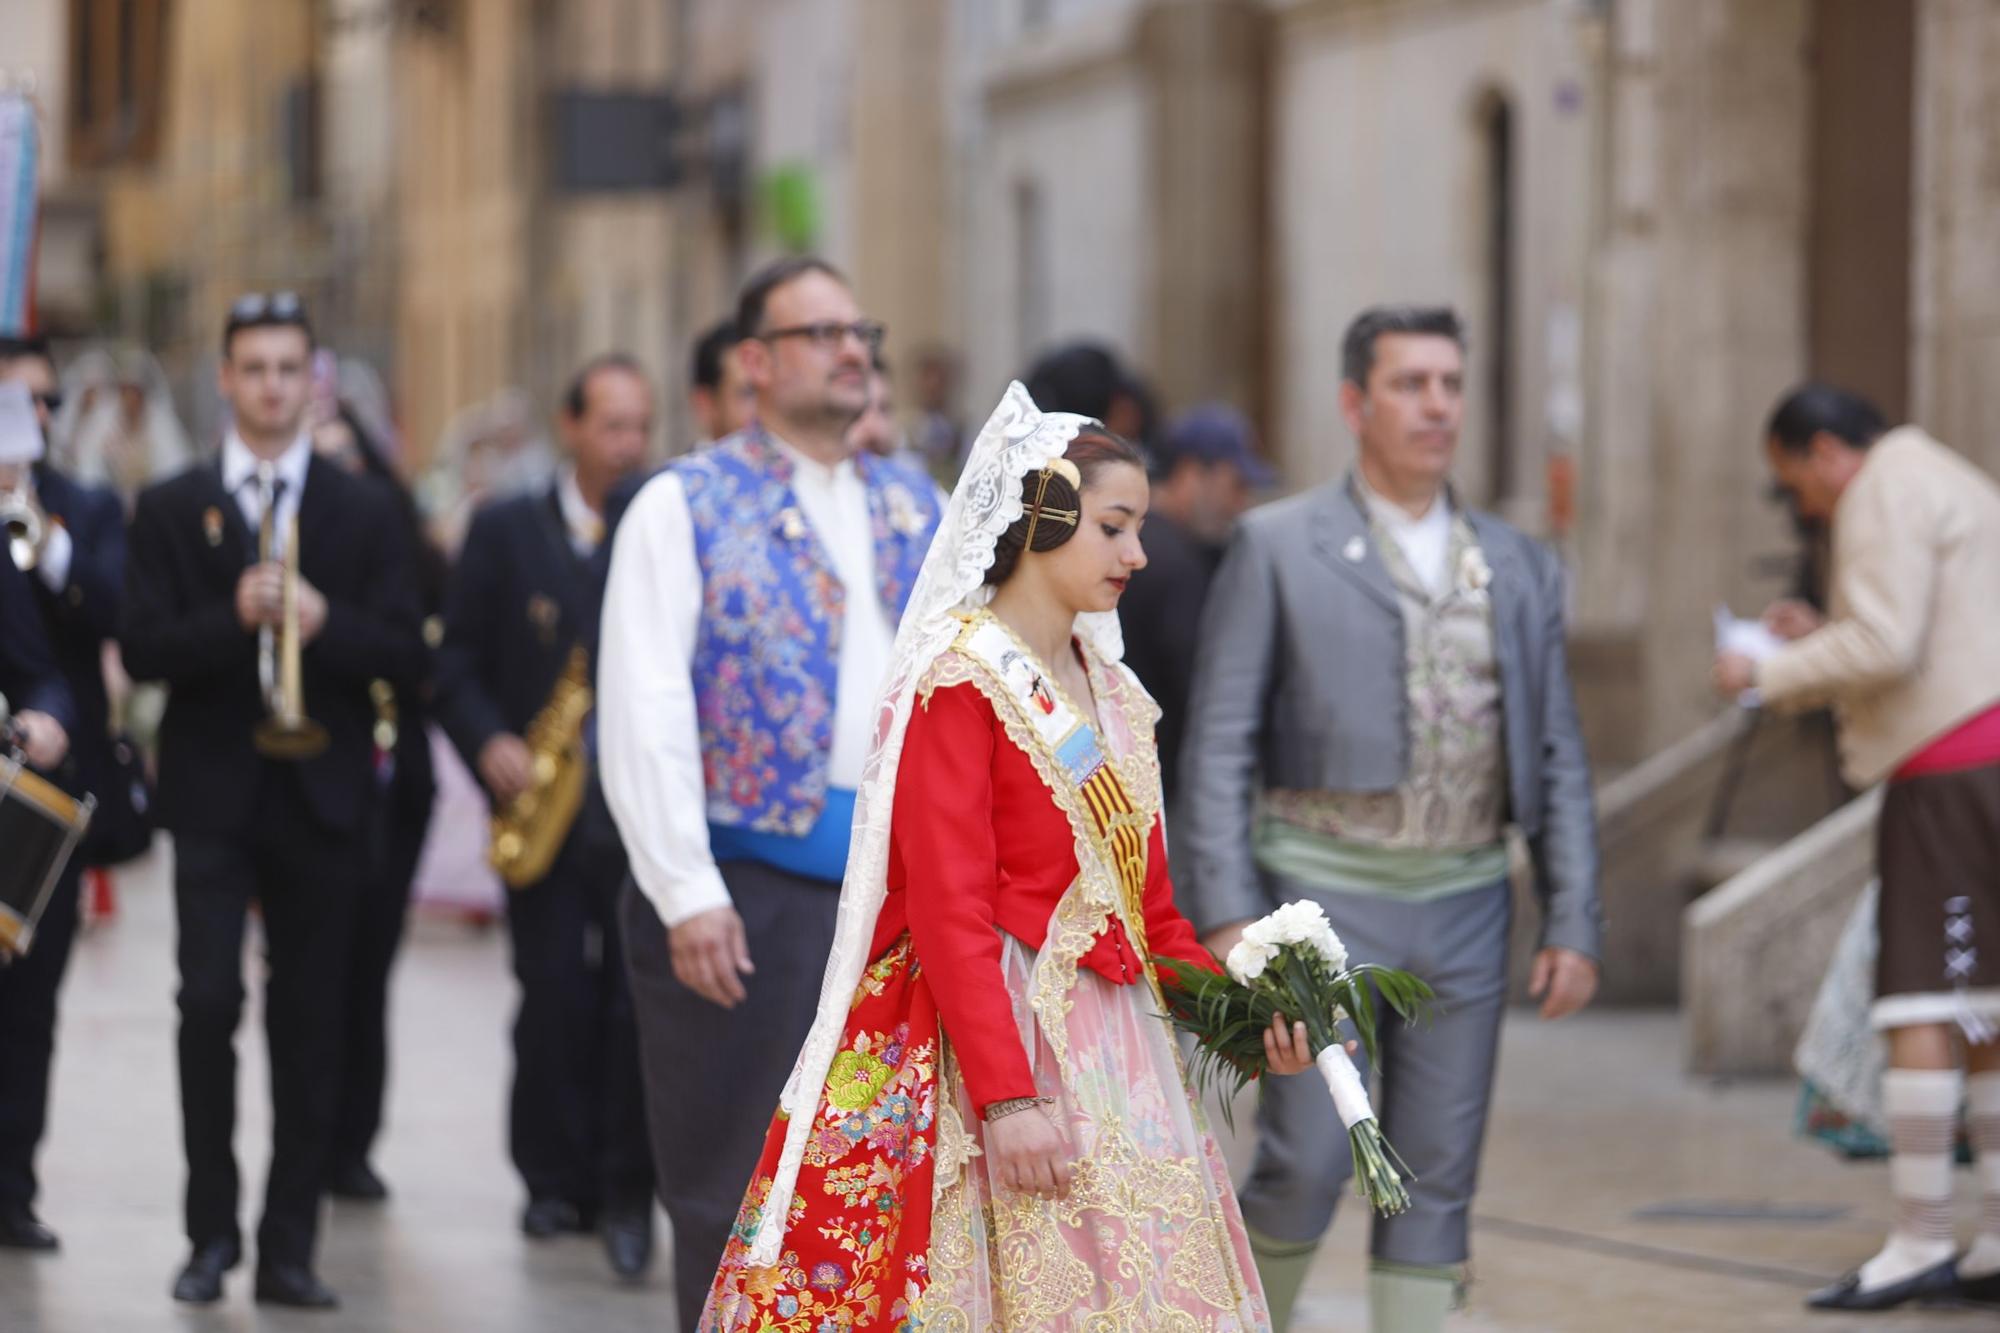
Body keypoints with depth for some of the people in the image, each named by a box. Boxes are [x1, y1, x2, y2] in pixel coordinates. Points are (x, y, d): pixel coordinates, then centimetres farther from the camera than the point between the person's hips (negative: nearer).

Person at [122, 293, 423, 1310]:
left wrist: (323, 621, -16)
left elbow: (403, 652, 2)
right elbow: (143, 650, -2)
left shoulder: (364, 513, 9)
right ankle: (211, 1234, -2)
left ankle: (289, 1249, 7)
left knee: (310, 1024, 2)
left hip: (321, 796, 1)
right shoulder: (171, 509, 7)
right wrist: (235, 618, -18)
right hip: (213, 794, -1)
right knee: (209, 1003, -12)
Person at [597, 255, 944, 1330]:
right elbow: (645, 717, -9)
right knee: (736, 1192, 1)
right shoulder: (686, 506, -2)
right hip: (745, 886, -5)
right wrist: (688, 895, -16)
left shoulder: (913, 510, 15)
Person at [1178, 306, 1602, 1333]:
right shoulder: (1278, 549, -2)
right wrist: (1224, 916, -13)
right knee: (1307, 1161, -9)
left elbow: (1557, 760, 12)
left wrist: (1573, 924, 3)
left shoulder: (1520, 569, 11)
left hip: (1464, 903, 4)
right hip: (1323, 896, -4)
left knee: (1436, 1174, 4)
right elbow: (1218, 747, -5)